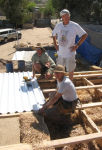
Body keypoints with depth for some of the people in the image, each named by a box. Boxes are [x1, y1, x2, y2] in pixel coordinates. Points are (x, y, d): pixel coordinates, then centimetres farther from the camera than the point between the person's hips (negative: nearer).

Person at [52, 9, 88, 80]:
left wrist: (77, 45, -14)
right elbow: (54, 35, 18)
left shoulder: (75, 26, -13)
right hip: (60, 53, 4)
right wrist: (55, 44, 7)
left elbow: (85, 35, -9)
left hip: (70, 53, -4)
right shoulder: (58, 25, 0)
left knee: (70, 70, 11)